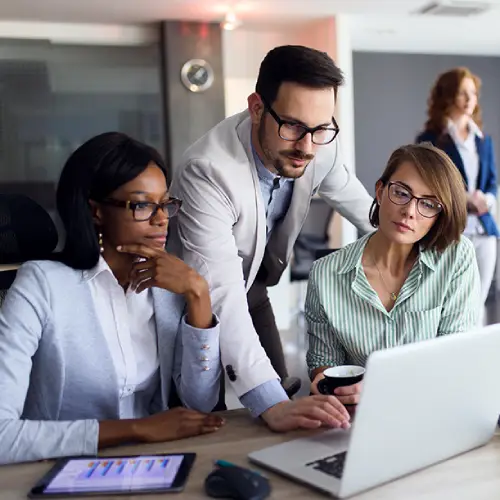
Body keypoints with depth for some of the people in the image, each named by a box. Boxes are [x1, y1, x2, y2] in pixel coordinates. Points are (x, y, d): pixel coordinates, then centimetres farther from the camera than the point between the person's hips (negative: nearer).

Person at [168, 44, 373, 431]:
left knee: (282, 393, 10)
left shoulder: (320, 147, -20)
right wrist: (270, 403, -53)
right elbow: (221, 297, -45)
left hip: (252, 283, 6)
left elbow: (362, 208, 1)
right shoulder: (208, 171, -39)